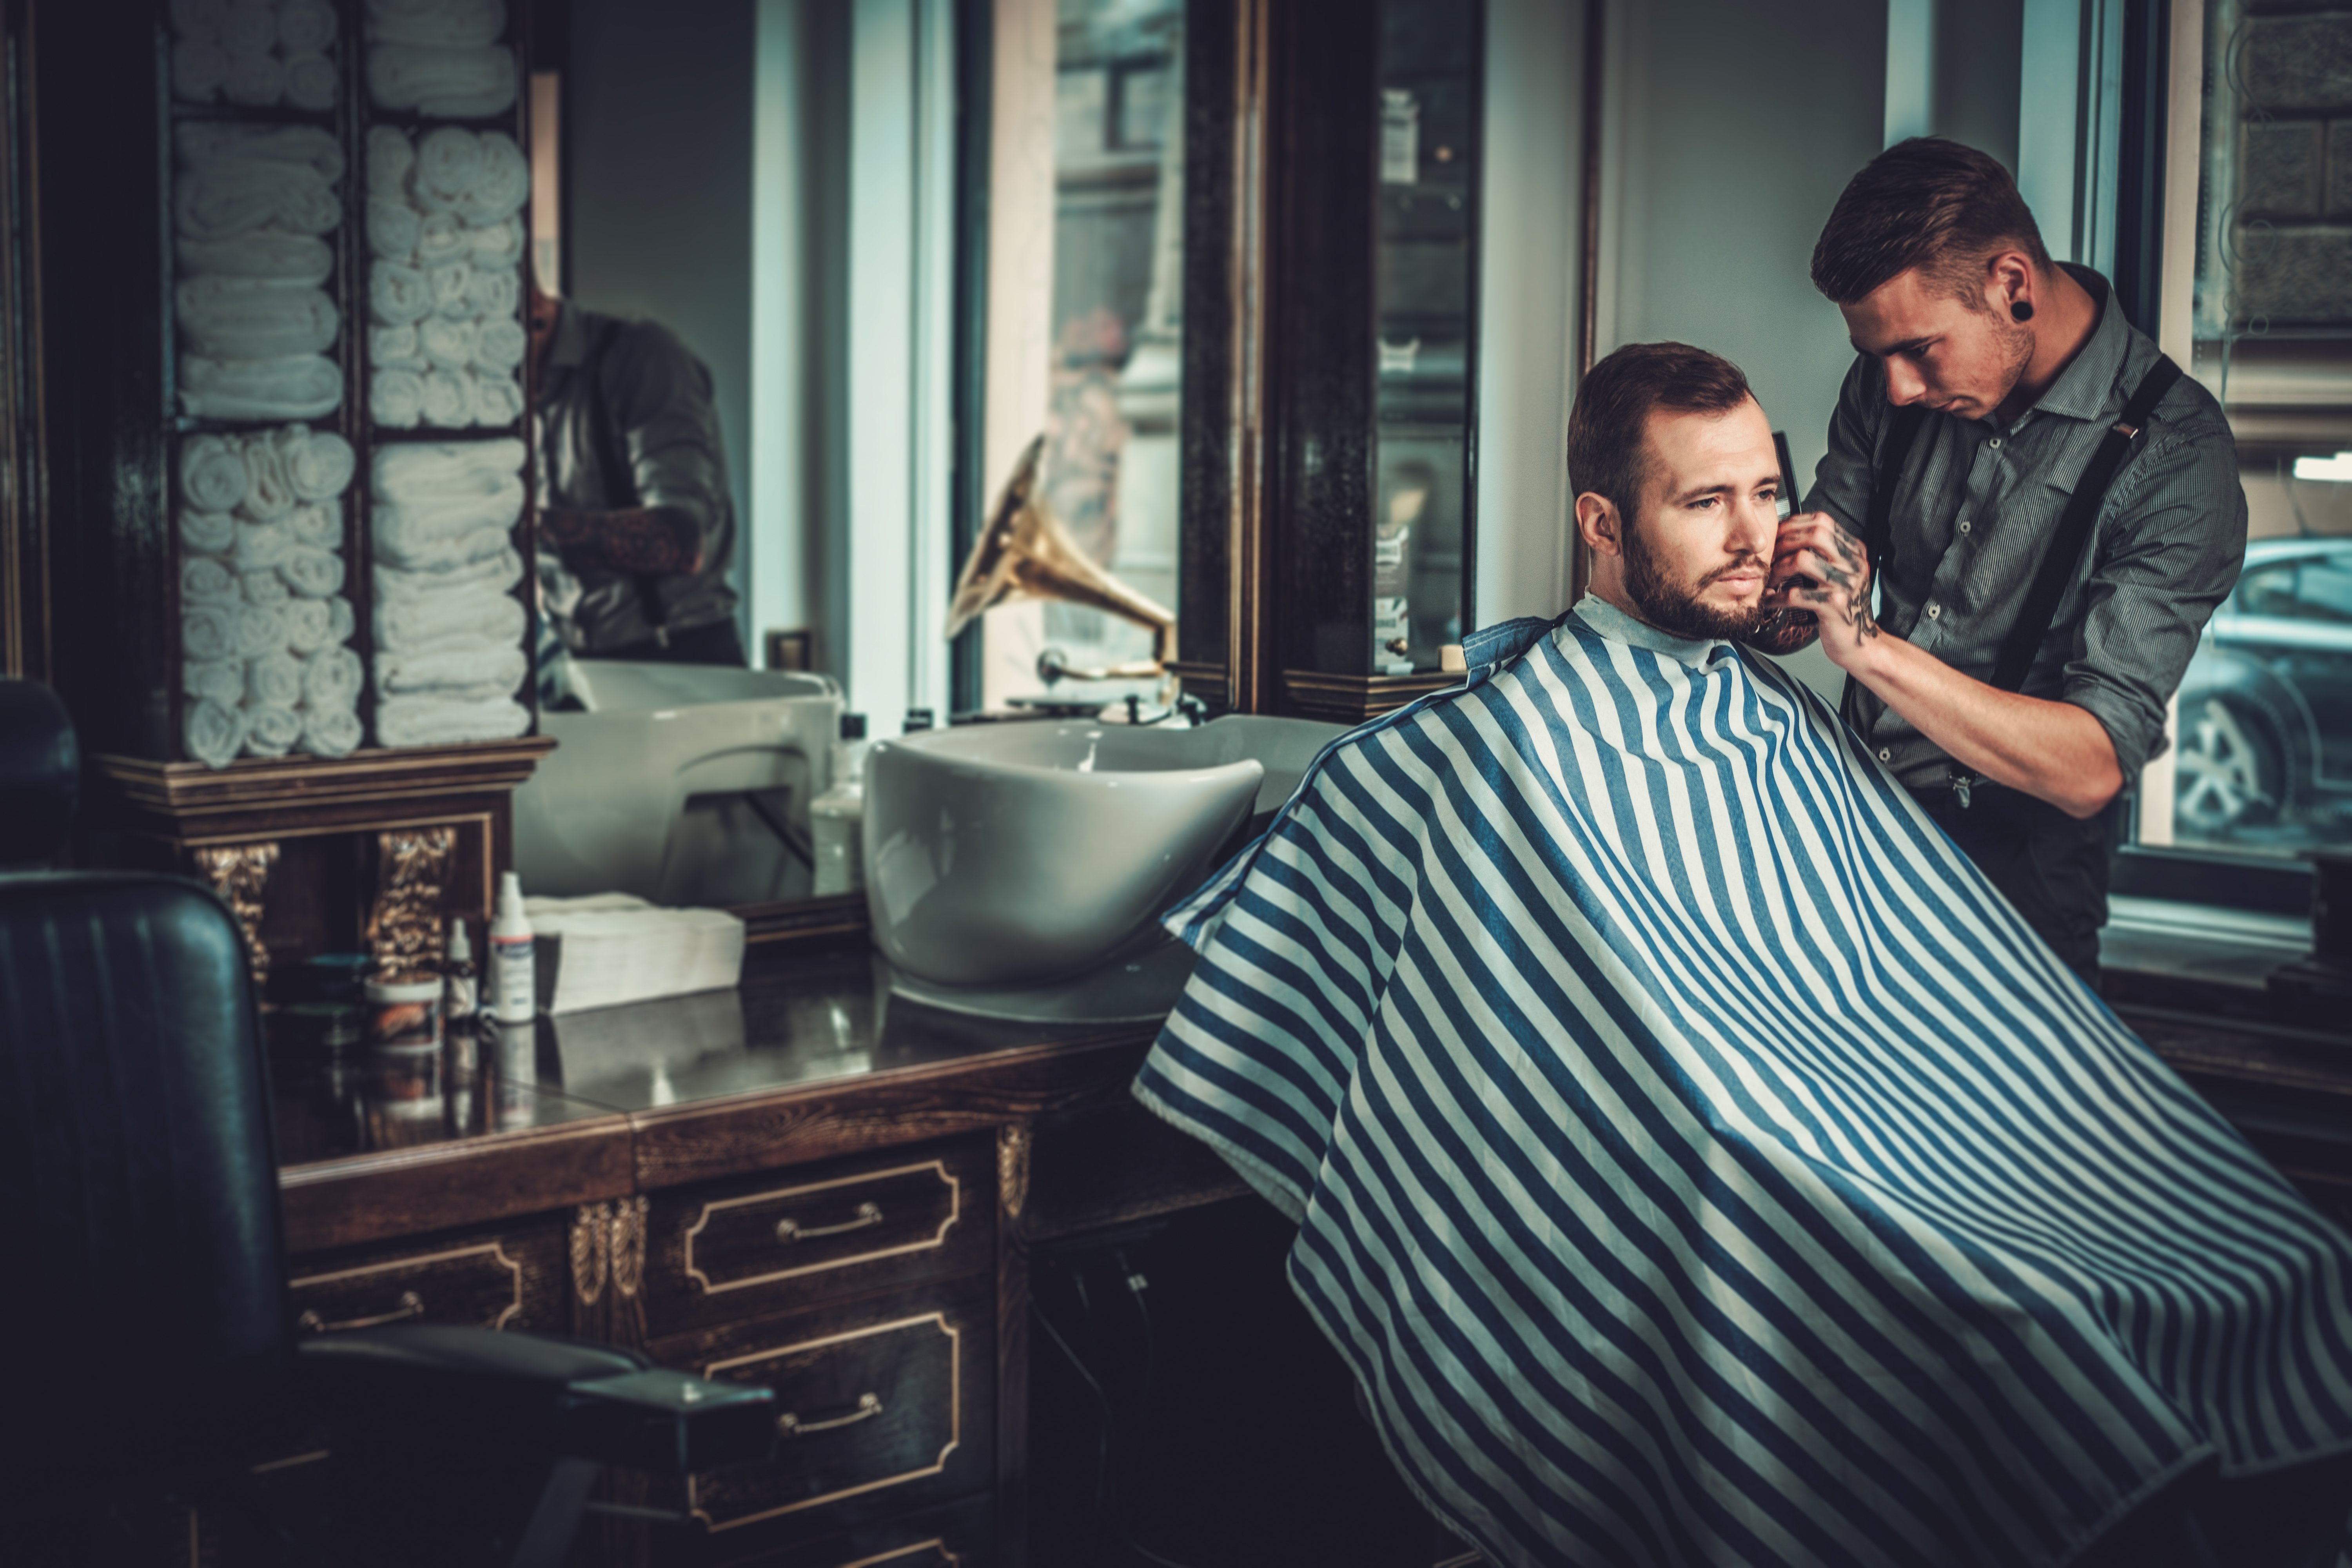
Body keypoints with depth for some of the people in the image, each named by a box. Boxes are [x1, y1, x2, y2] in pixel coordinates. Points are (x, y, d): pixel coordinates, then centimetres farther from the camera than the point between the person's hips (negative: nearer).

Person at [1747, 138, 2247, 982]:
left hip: (2010, 880, -5)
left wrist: (1871, 646, -31)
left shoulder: (2176, 455, -15)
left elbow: (2091, 769, -22)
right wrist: (1781, 594, -14)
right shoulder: (1893, 382, 2)